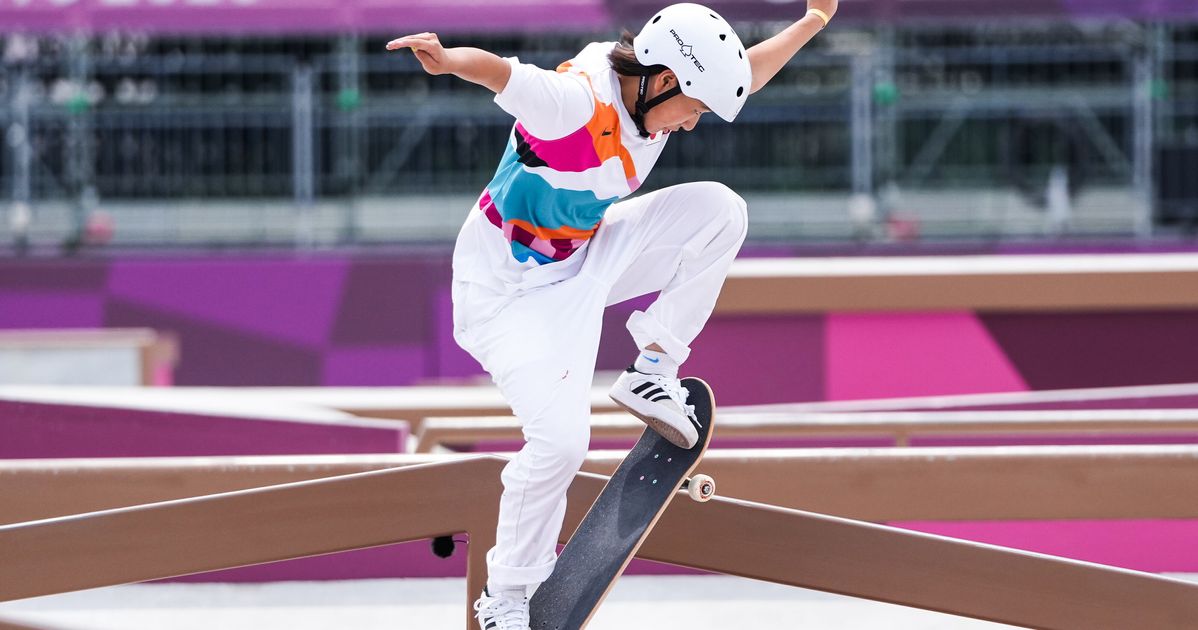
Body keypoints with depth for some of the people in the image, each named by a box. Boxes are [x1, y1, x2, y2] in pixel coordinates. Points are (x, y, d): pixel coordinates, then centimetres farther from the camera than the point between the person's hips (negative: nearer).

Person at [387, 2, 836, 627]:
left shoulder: (650, 93, -4)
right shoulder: (573, 100, -30)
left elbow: (746, 72, 16)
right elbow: (500, 72, -50)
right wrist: (449, 59, -71)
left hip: (584, 259, 8)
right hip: (510, 287, -8)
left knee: (718, 208, -5)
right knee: (561, 437, -21)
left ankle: (651, 372, 3)